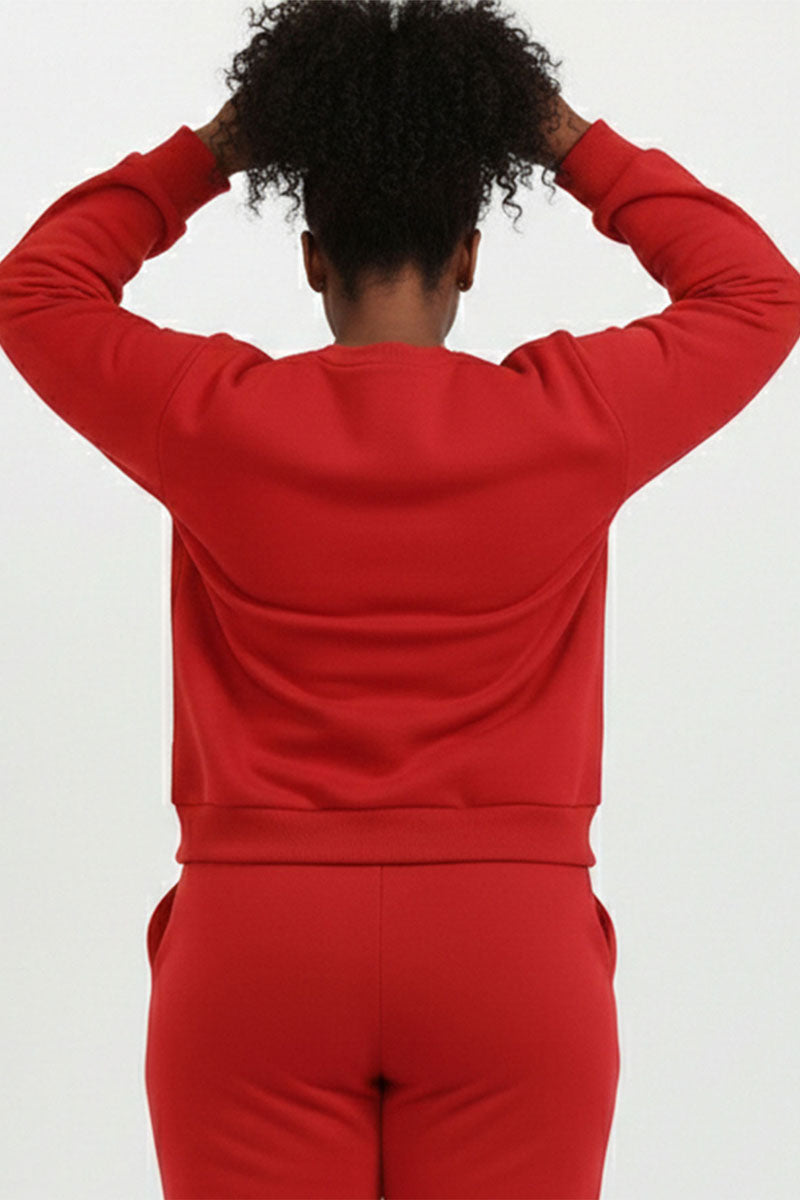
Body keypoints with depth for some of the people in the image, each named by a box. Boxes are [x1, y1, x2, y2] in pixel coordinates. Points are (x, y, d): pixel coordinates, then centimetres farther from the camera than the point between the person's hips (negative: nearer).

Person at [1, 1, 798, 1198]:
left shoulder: (217, 422, -4)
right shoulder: (570, 421, -4)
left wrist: (206, 152, 16)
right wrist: (576, 145, 17)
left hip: (258, 950, 0)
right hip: (507, 952, 0)